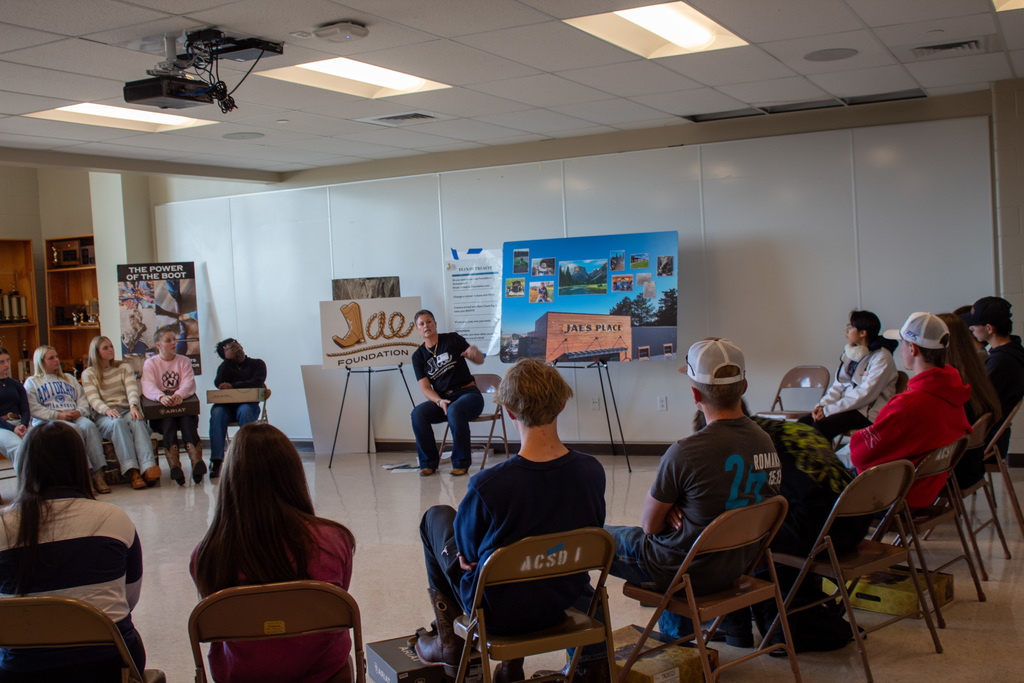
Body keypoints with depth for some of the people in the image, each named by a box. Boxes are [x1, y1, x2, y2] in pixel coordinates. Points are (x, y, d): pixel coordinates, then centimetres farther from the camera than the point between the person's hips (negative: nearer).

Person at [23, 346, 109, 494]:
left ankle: (99, 473, -41)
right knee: (74, 430, -37)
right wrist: (58, 415, -13)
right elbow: (33, 408, 0)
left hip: (76, 417, 3)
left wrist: (79, 411, -5)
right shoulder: (32, 382, 16)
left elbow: (83, 400, 20)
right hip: (48, 421, -3)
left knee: (89, 426, -33)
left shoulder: (69, 379, 31)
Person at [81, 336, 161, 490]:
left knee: (137, 421, -35)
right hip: (104, 416, -1)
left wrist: (133, 406, -21)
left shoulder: (124, 367, 19)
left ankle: (149, 467, -56)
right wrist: (107, 409, -26)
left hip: (127, 410, 2)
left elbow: (132, 389, 1)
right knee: (118, 422, -38)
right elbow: (93, 399, -3)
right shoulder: (88, 374, 12)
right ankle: (132, 471, -52)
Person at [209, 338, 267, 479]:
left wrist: (233, 386, -13)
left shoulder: (257, 364, 15)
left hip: (249, 404, -2)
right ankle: (216, 461, -40)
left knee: (244, 410, -37)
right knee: (217, 412, -32)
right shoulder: (225, 367, 23)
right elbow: (218, 383, 1)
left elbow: (257, 382, -5)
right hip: (226, 405, 2)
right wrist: (228, 359, 0)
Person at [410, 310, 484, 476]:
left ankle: (461, 463, -22)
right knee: (417, 413, -27)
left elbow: (480, 361, 2)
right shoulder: (418, 356, 9)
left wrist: (475, 352, -23)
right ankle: (429, 462, -12)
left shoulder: (452, 339, 3)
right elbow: (425, 388, 2)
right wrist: (440, 402, -18)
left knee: (454, 410, -38)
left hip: (468, 394, -3)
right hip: (441, 398, 3)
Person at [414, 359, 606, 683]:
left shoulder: (487, 485, -30)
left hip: (498, 610, -4)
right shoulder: (592, 471, -17)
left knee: (436, 516, 19)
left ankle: (450, 644, 27)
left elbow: (468, 549, -11)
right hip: (565, 602, 4)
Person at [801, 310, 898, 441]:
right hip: (847, 405, 8)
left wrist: (829, 410, -20)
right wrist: (822, 405, -6)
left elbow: (866, 394, -19)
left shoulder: (881, 357, -12)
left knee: (821, 426, -29)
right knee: (803, 423, -13)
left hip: (867, 412, -8)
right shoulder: (850, 353, 13)